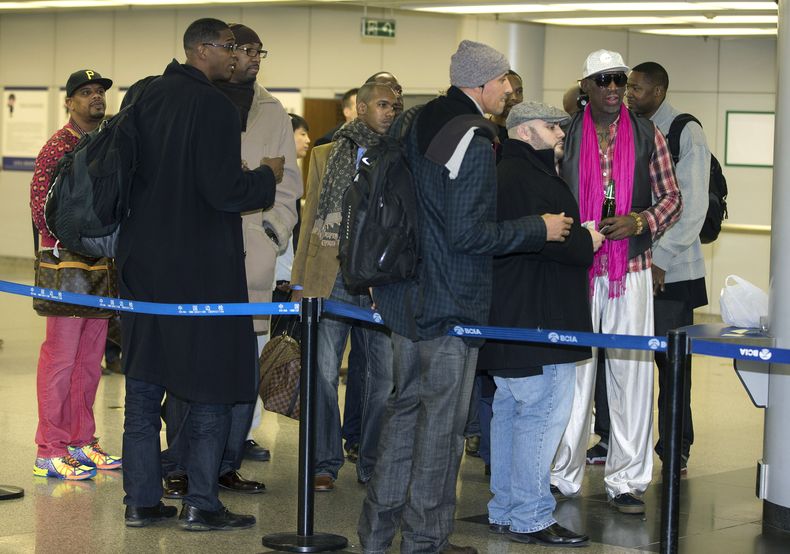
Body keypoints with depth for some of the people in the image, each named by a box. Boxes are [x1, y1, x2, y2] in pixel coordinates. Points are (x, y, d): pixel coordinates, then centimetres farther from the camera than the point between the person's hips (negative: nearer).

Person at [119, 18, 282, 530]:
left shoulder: (146, 98, 7)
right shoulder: (214, 107, -15)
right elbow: (224, 191, -19)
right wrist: (266, 176, -1)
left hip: (143, 261, 7)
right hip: (201, 268, -7)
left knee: (144, 385, 10)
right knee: (211, 386, 2)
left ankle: (141, 501, 15)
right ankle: (201, 505, 4)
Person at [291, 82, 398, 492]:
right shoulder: (327, 155, 10)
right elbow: (311, 218, 11)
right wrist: (300, 281, 7)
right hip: (331, 278, 0)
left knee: (384, 375, 1)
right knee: (323, 373, 0)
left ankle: (374, 464, 13)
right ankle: (324, 463, 10)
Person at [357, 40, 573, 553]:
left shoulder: (421, 126, 9)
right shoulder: (473, 143, -19)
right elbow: (468, 235, -22)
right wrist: (539, 229, -13)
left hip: (409, 298, 9)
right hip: (452, 306, -9)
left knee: (406, 408, 16)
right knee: (442, 422, 1)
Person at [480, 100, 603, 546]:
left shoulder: (515, 173, 21)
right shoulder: (523, 178, -15)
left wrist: (579, 237, 6)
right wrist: (587, 241, -12)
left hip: (511, 322, 12)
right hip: (537, 322, -12)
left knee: (510, 411, 15)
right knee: (543, 413, -9)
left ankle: (505, 510, 23)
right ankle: (530, 518, -7)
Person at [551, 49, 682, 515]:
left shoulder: (647, 137, 6)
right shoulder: (565, 137, 5)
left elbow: (671, 199, 7)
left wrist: (638, 222, -11)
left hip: (632, 271, 0)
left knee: (631, 372, 1)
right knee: (571, 373, 2)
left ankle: (627, 480, 9)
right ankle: (564, 476, 13)